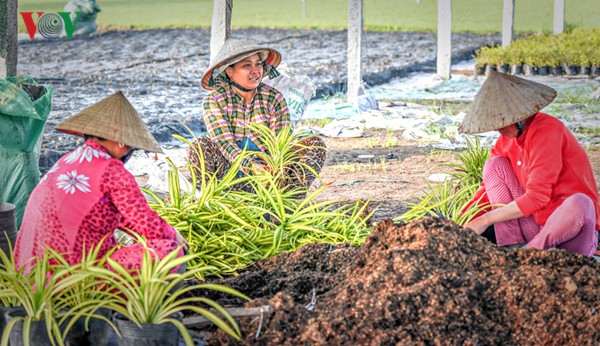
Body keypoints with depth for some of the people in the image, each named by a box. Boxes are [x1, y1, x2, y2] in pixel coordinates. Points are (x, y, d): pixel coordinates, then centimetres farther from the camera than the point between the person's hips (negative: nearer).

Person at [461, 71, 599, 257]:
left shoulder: (547, 130, -19)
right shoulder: (507, 139, 4)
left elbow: (537, 197, -23)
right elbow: (489, 187, 10)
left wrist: (485, 220, -19)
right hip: (534, 223, 7)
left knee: (579, 203, -40)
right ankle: (510, 246, -14)